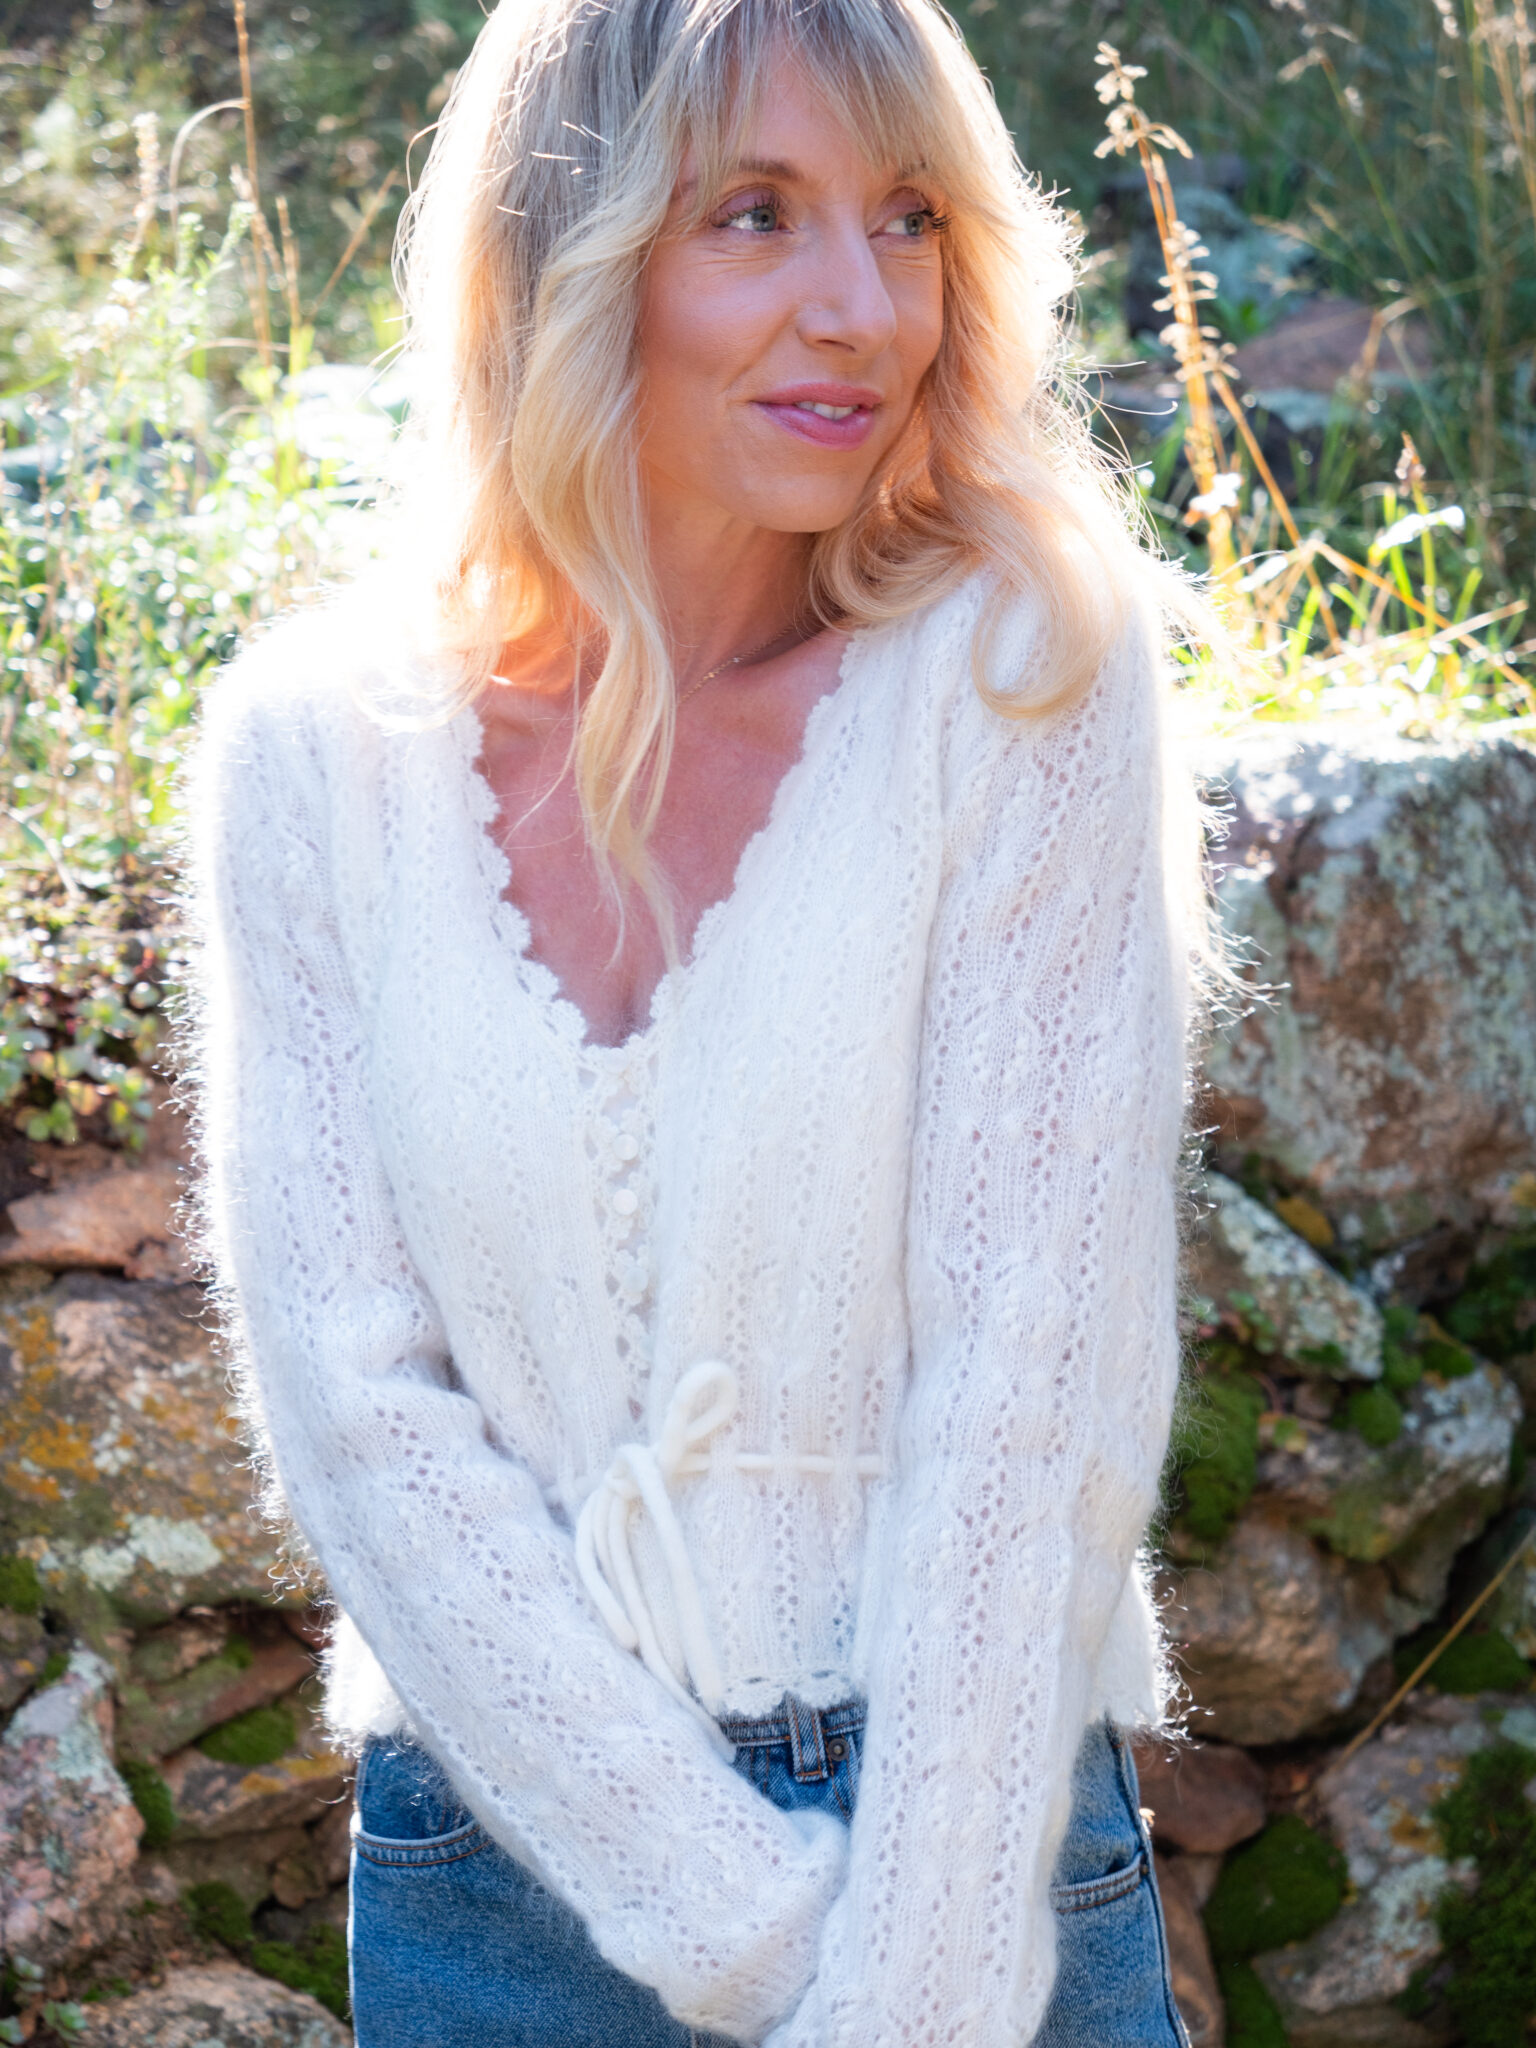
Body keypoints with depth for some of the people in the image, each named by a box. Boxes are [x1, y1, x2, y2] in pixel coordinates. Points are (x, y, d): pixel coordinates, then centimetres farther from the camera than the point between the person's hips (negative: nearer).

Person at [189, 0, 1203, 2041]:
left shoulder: (1016, 683, -8)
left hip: (978, 1862, -1)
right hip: (495, 1871, 1)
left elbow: (1030, 1388, -13)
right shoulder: (315, 748, -4)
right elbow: (355, 1398, -8)